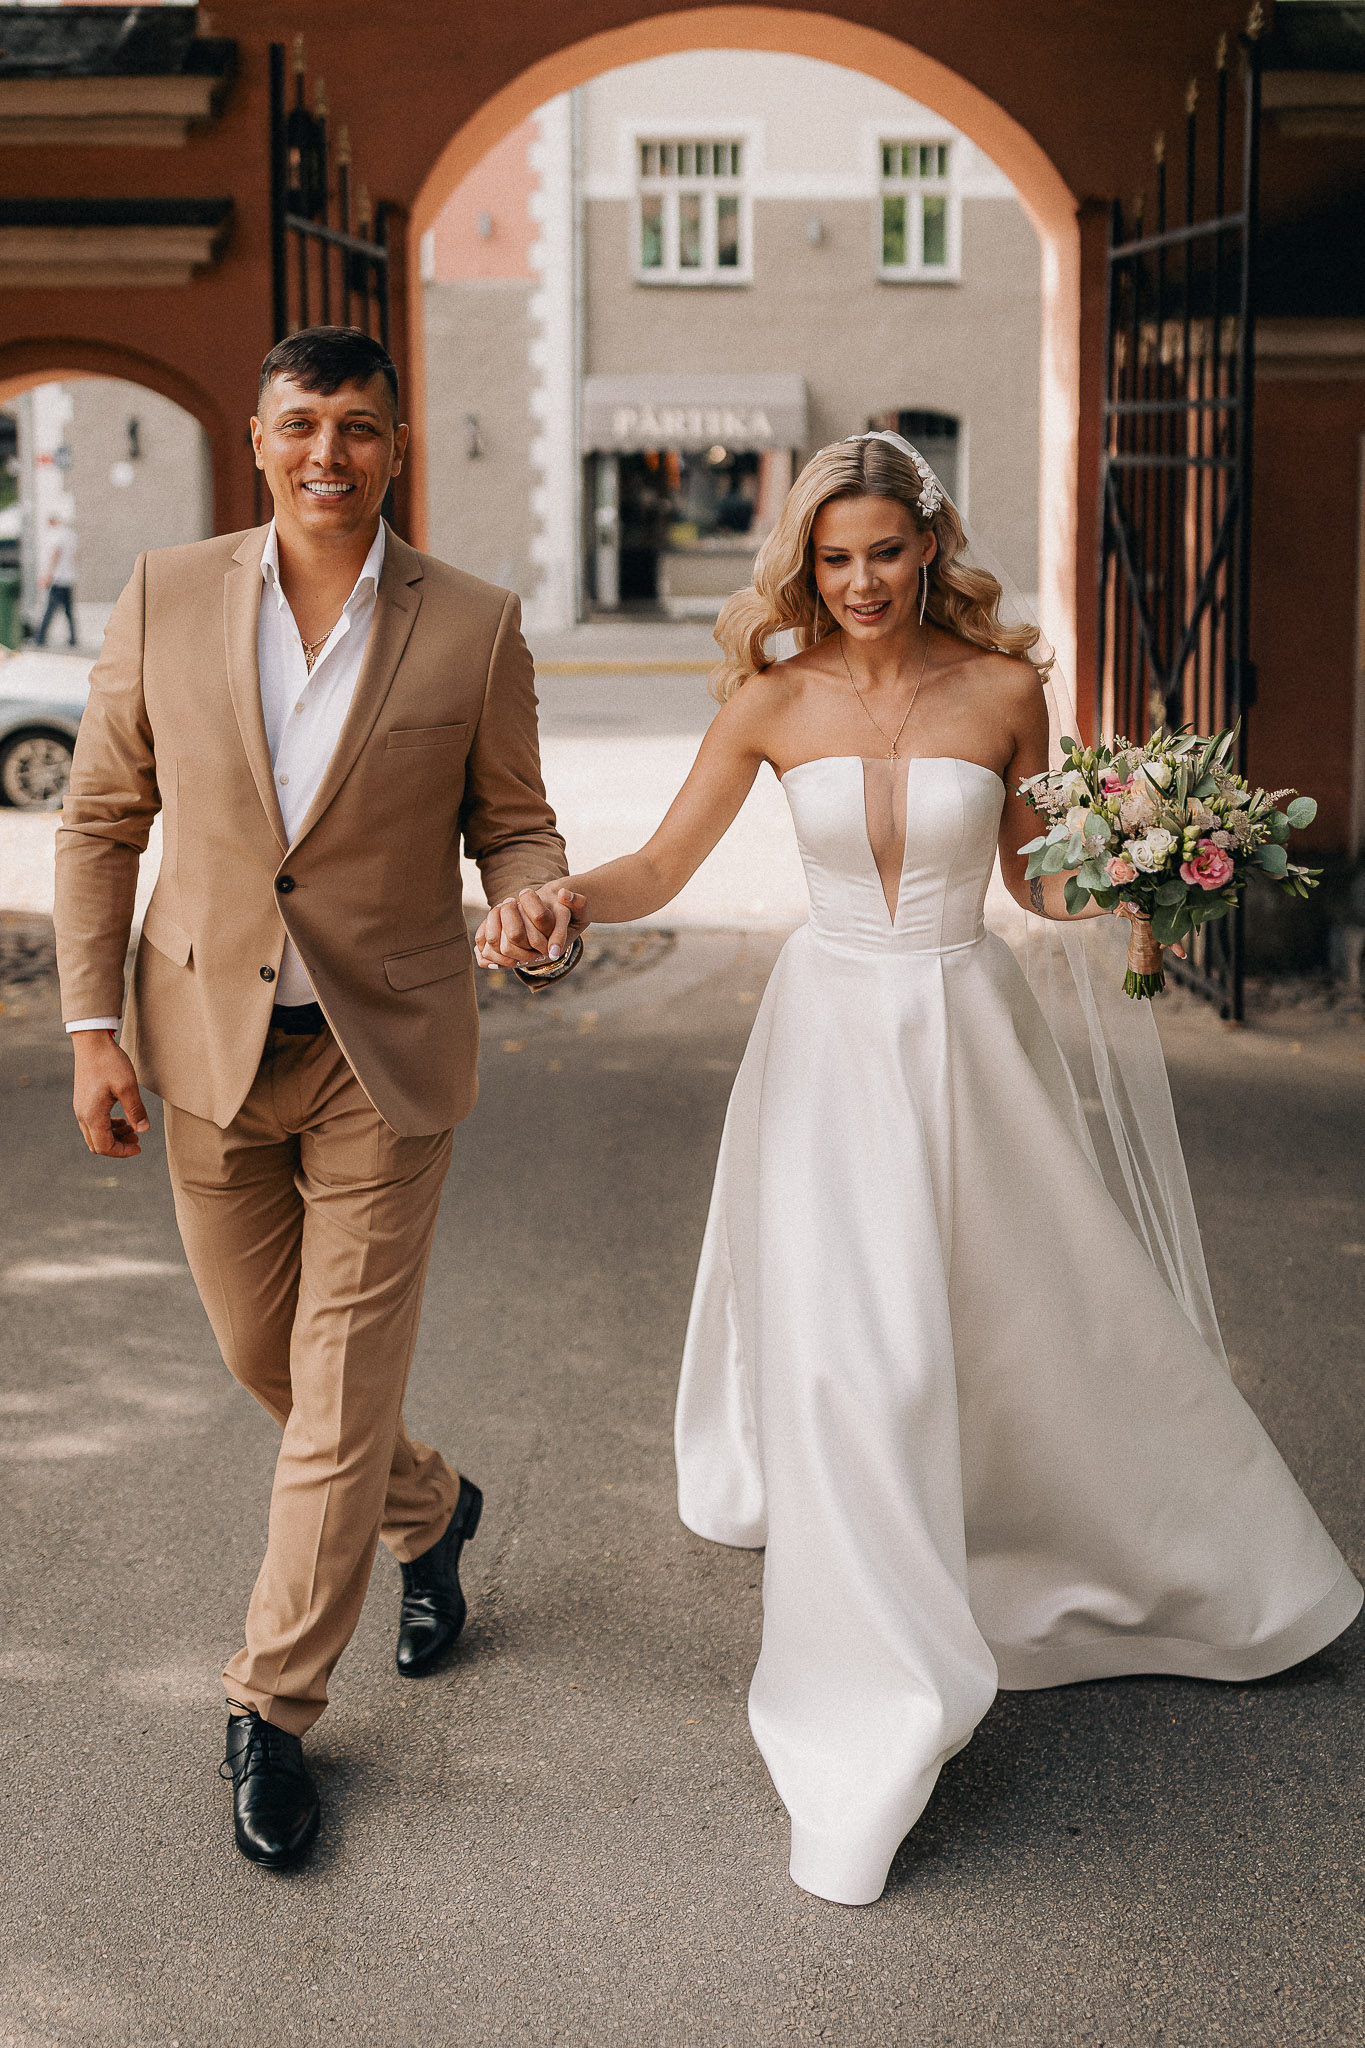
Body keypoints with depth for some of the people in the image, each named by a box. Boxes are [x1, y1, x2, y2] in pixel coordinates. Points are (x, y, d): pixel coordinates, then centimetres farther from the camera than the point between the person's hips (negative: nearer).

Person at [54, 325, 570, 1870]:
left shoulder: (474, 628, -5)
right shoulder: (168, 597, -2)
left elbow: (510, 825, 4)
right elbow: (100, 821, 4)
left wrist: (537, 906, -19)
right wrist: (91, 1023, -2)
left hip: (384, 1053, -2)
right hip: (210, 1046, 3)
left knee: (342, 1391, 1)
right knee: (262, 1356, 16)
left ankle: (271, 1709, 18)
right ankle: (428, 1513, 47)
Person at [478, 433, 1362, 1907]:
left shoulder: (1004, 687, -3)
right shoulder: (775, 700, -4)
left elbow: (1031, 877, 9)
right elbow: (659, 869, -2)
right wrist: (555, 900, -21)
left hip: (969, 1034, 1)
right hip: (833, 1036, 0)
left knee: (1064, 1315, 13)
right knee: (849, 1355, -8)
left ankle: (1199, 1571, 43)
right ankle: (873, 1726, 4)